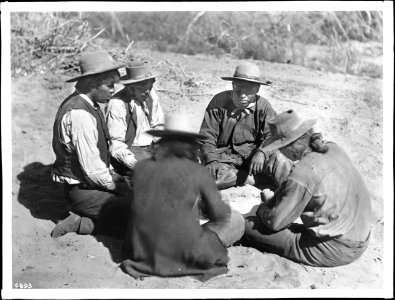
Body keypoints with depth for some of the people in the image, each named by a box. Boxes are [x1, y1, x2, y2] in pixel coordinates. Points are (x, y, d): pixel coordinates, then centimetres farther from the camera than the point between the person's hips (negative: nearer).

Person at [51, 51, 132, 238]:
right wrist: (116, 185, -9)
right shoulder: (79, 114, -24)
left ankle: (84, 219, 4)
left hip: (92, 182, 10)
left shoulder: (88, 105, 7)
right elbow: (92, 168, -24)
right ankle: (83, 224, -7)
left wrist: (114, 177, 7)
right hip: (83, 191, -10)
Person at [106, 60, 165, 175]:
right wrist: (137, 165, -32)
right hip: (129, 151, -7)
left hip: (151, 146, 7)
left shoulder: (151, 94, 3)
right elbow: (116, 145, -18)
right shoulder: (117, 104, -18)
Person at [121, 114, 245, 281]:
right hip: (185, 254, -3)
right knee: (236, 220, 12)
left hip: (142, 253, 4)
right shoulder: (198, 172, -9)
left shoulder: (141, 167, 0)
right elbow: (219, 213, 0)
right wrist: (202, 210, 24)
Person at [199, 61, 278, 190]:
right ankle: (250, 178, -26)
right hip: (225, 157, -1)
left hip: (251, 154, 1)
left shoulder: (263, 106, 2)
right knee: (210, 176, -33)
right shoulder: (219, 102, -1)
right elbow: (207, 134, -4)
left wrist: (262, 153, -30)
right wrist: (212, 160, -19)